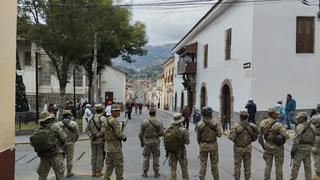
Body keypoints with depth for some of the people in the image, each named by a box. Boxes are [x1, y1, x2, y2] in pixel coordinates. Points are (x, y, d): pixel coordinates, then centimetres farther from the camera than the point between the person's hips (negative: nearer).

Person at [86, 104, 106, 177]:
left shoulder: (91, 118, 7)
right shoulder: (103, 118, -13)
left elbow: (87, 129, 8)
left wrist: (91, 135, 1)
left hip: (93, 140, 6)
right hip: (101, 140, -6)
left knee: (94, 156, 13)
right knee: (100, 156, 3)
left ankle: (94, 171, 20)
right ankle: (98, 171, 7)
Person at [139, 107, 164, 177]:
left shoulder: (144, 122, -5)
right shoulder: (159, 122, -7)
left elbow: (141, 134, -2)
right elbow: (162, 133, -11)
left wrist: (141, 142, 10)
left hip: (147, 142, 0)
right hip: (156, 142, 0)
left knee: (146, 157, 11)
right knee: (156, 157, 10)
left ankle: (145, 172, 15)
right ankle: (156, 172, 16)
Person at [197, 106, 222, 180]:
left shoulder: (200, 124, -10)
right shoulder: (215, 122, -13)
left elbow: (198, 137, -1)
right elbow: (219, 134, -11)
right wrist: (219, 128, 7)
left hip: (203, 146, 0)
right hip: (213, 145, 0)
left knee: (203, 164, 10)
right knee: (214, 164, 13)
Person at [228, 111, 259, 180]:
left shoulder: (236, 126, -19)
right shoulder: (251, 126, -8)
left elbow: (231, 137, -22)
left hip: (238, 148, -3)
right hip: (247, 148, 3)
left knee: (237, 166, 8)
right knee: (247, 165, 13)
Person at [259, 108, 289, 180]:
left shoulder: (263, 123, -7)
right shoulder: (277, 125, -23)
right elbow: (286, 136, -23)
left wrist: (263, 144, 14)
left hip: (268, 147, 4)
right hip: (277, 147, -4)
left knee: (268, 165, 13)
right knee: (278, 166, 10)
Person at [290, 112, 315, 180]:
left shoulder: (300, 126, -14)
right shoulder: (312, 127, 9)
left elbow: (296, 139, -18)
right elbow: (313, 139, 13)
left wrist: (293, 150, -14)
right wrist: (309, 147, 21)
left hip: (300, 148, -7)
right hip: (308, 148, 7)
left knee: (295, 165, 0)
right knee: (307, 165, 8)